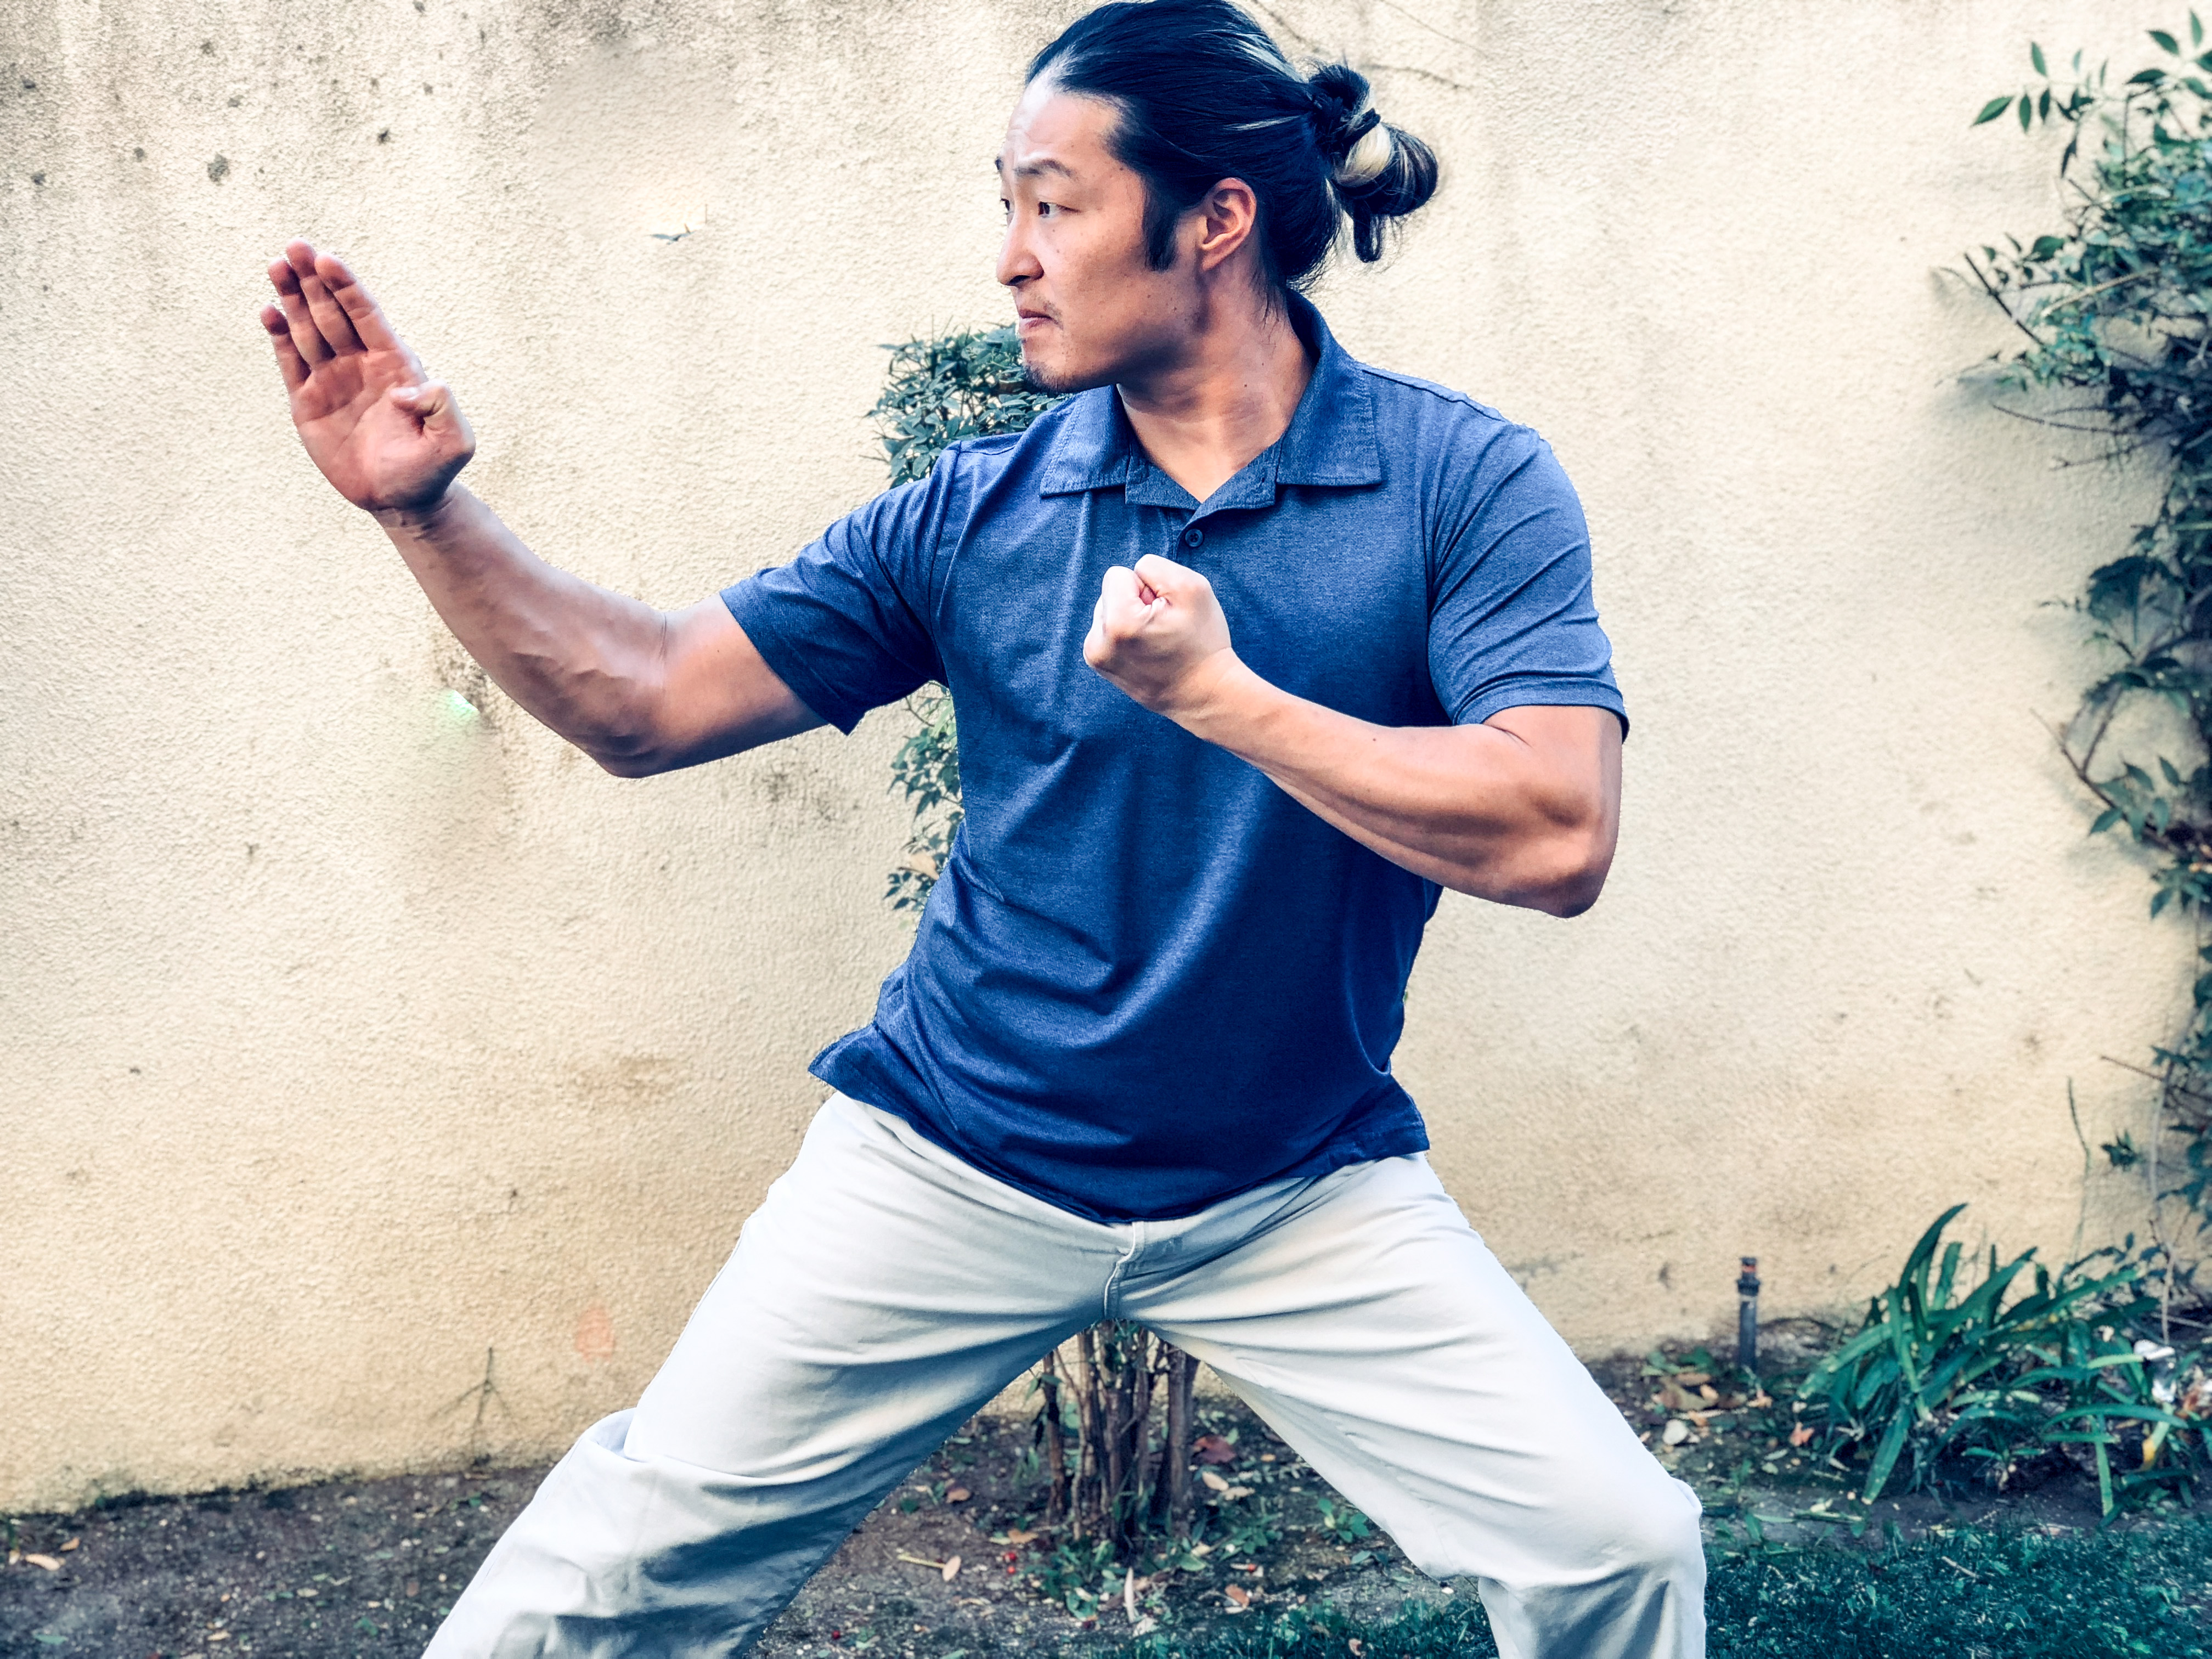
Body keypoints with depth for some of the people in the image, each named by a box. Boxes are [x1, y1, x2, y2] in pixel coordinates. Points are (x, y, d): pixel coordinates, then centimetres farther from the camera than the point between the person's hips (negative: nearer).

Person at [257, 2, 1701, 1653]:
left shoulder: (1463, 479, -12)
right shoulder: (978, 512, -5)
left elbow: (1557, 836, -23)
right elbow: (646, 702, -2)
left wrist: (1222, 694, -26)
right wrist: (428, 508, -14)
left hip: (1299, 1191, -1)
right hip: (955, 1170, 1)